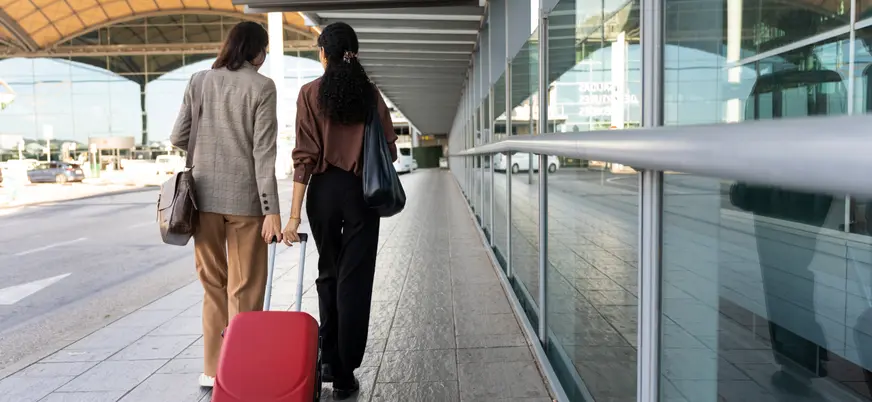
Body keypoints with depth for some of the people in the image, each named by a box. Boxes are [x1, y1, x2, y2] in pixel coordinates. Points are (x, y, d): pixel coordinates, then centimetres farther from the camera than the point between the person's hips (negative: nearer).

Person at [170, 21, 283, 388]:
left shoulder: (199, 81, 5)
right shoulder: (261, 86, -6)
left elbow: (178, 138, 5)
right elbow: (263, 152, -11)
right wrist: (271, 210, -11)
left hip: (206, 196, 4)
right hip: (245, 198, -4)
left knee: (213, 285, 16)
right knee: (245, 289, 6)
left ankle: (214, 368, 22)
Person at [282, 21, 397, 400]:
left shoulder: (311, 92, -3)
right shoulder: (370, 92, 1)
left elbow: (305, 154, -8)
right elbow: (388, 149, 0)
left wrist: (294, 213, -8)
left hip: (324, 189, 0)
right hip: (363, 191, 0)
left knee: (328, 275, 18)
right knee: (354, 280, 4)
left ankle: (330, 361, 25)